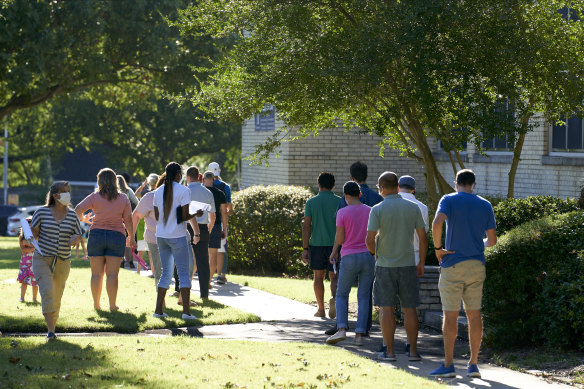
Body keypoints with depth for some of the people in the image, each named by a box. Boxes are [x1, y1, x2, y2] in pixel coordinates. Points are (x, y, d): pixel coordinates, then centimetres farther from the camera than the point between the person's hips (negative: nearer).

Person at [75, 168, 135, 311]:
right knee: (112, 274, 1)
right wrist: (131, 238, 12)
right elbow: (128, 219, 2)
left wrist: (83, 219, 11)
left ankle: (96, 304, 11)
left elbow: (78, 210, -9)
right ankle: (112, 305, -1)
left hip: (97, 235, 0)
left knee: (97, 273, 7)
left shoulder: (95, 197, -1)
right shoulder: (123, 198, 3)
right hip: (117, 235, 0)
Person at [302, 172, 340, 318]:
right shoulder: (339, 202, -1)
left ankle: (321, 310, 15)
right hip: (335, 244, 0)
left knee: (318, 277, 12)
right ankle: (334, 298, -26)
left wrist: (305, 249, -1)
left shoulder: (311, 202, -1)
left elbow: (306, 226, -4)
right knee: (334, 278, 4)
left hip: (317, 244, 0)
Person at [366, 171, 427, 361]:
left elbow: (369, 240, -12)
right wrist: (421, 263, 11)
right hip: (407, 265, 2)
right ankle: (413, 351, 6)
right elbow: (423, 238, 0)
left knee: (386, 308, 3)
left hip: (385, 265, -2)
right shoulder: (413, 208, 0)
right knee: (409, 308, 6)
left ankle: (389, 351, 2)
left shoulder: (377, 210, -9)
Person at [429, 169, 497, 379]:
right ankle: (473, 363, 8)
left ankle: (448, 364, -1)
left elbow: (437, 223, -22)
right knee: (474, 314, 8)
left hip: (453, 264, -3)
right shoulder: (485, 205, 8)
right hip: (476, 265, 3)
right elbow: (492, 240, 8)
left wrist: (438, 248, -9)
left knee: (450, 315, -1)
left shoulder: (449, 200, -3)